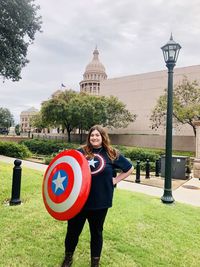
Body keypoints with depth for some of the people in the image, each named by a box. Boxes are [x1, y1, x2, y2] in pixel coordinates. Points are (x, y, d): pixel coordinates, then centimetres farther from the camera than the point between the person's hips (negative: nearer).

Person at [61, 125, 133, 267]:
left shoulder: (112, 154, -3)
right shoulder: (81, 152, 0)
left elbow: (129, 168, 5)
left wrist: (115, 180, -2)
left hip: (100, 201, -1)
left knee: (96, 232, 19)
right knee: (73, 230, 17)